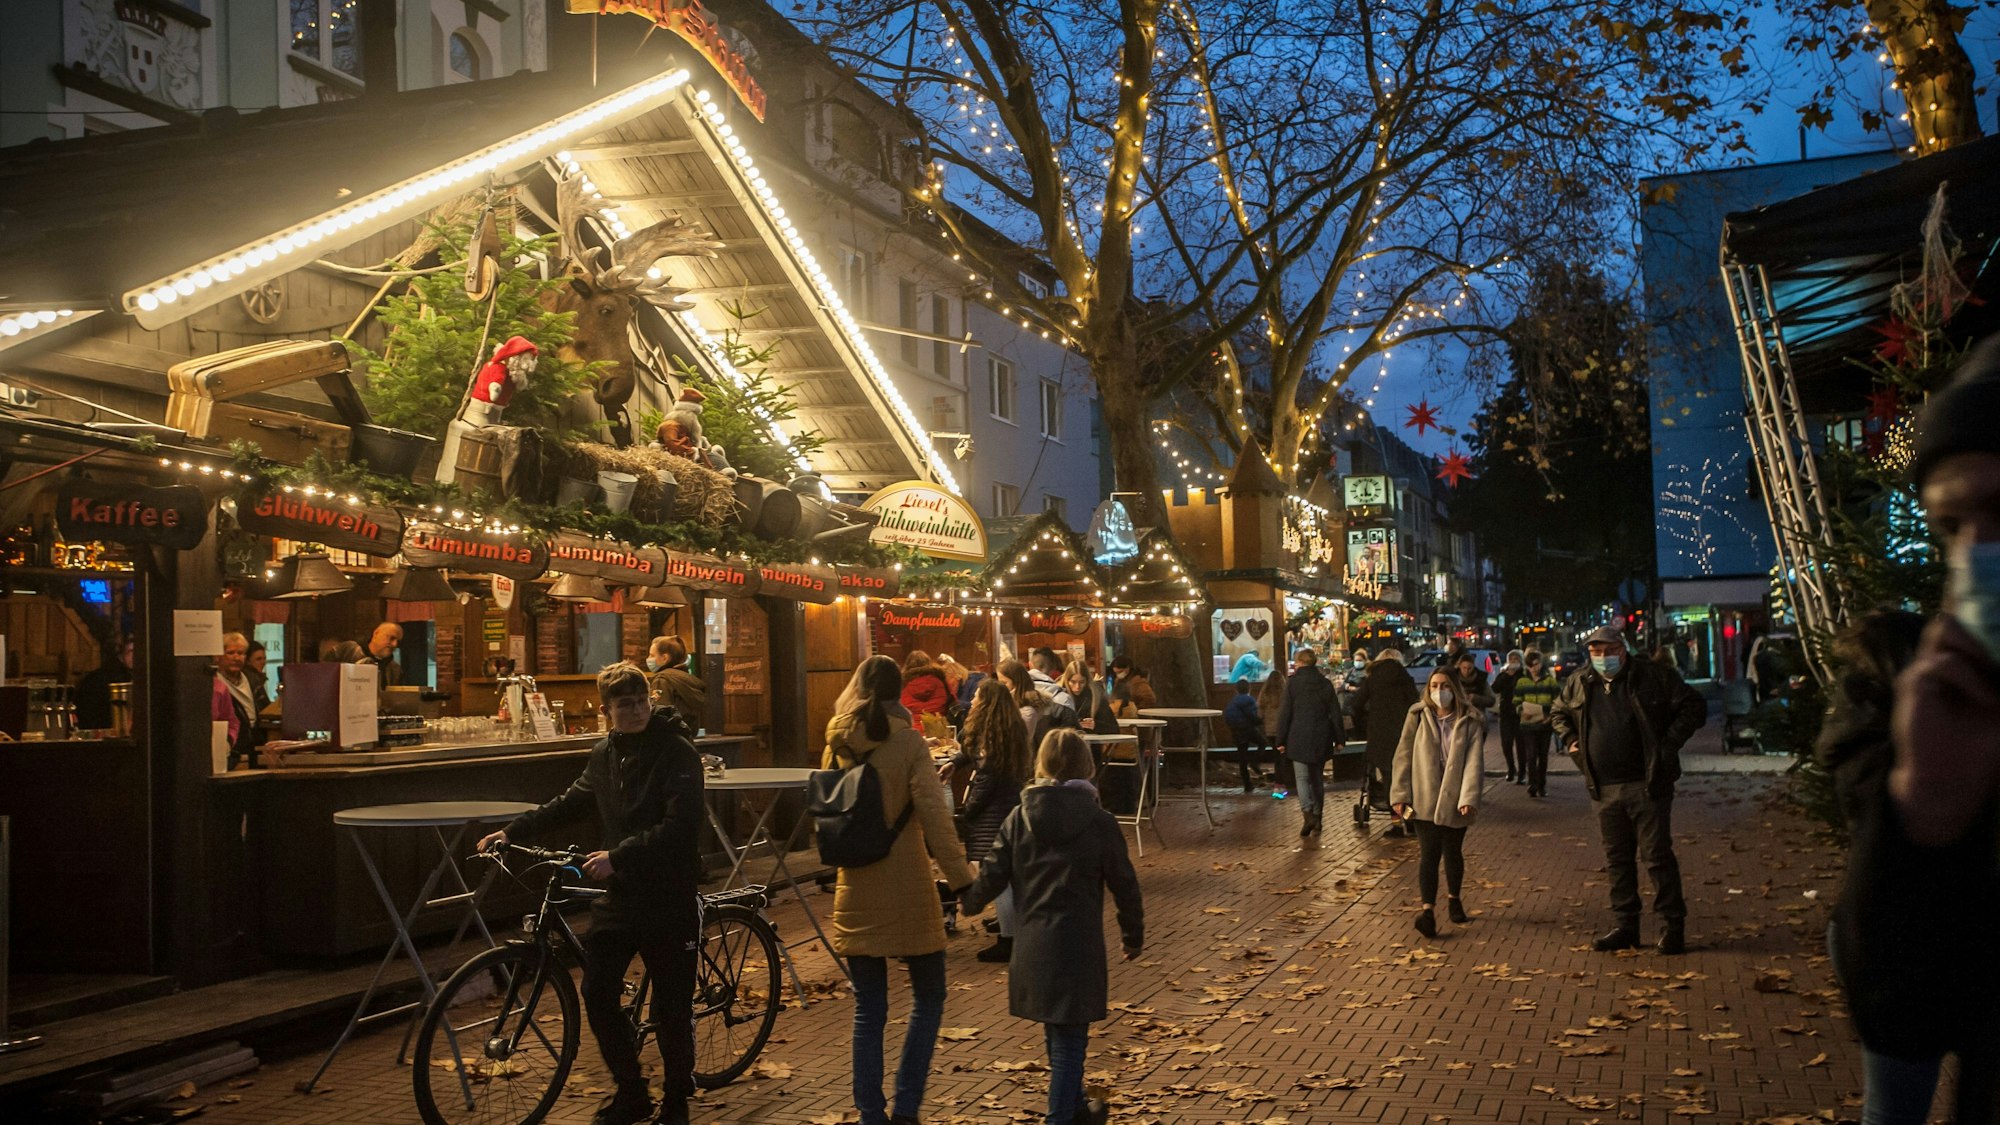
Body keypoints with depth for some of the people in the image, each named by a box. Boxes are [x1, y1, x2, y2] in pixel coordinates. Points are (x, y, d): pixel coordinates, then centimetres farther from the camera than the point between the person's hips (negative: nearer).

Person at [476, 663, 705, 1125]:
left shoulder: (677, 752, -12)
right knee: (598, 993, 2)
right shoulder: (604, 754, 8)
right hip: (619, 896, 6)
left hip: (669, 898, -6)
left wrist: (618, 856, -26)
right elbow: (571, 803, 23)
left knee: (671, 1007, 3)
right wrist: (513, 831, 15)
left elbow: (680, 825, -21)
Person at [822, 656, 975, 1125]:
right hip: (906, 889, -4)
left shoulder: (838, 744, 2)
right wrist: (961, 879, -16)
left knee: (869, 1009, 12)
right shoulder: (906, 741, -11)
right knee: (928, 998, 12)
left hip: (856, 890, 4)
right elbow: (934, 815, -17)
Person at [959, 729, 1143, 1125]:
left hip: (1031, 947, 4)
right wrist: (1133, 935, 14)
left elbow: (991, 877, 1)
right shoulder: (1099, 822, -7)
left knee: (1058, 1037, 22)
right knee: (1068, 1042, 4)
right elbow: (1124, 884, -1)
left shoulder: (1019, 818, -1)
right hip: (1078, 945, -4)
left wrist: (966, 895, 22)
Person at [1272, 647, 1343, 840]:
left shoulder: (1293, 683, -6)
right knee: (1317, 778, 13)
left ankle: (1307, 813, -24)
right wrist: (1339, 738, 13)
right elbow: (1335, 713, 6)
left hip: (1299, 738, -4)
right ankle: (1316, 820, 16)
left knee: (1302, 777, -2)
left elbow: (1285, 713, -6)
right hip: (1321, 738, 4)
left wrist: (1281, 740, 0)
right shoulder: (1325, 683, 4)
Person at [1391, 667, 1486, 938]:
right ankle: (1428, 910, -17)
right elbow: (1404, 756, 2)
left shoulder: (1469, 722, -1)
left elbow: (1474, 761, -8)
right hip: (1424, 799, -1)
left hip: (1455, 800, 1)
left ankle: (1454, 900, 36)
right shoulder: (1418, 717, 1)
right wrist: (1400, 794, -4)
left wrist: (1469, 797, -19)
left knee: (1453, 852, 15)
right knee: (1429, 853, -10)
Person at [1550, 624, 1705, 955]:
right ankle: (1625, 925, 20)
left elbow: (1694, 707, -3)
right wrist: (1570, 741, 10)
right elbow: (1558, 714, 26)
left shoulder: (1653, 677, -5)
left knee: (1657, 856, -2)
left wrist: (1668, 743, -10)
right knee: (1617, 859, 11)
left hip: (1647, 785, -5)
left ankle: (1672, 926, 7)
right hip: (1604, 789, 5)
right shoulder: (1579, 683, 8)